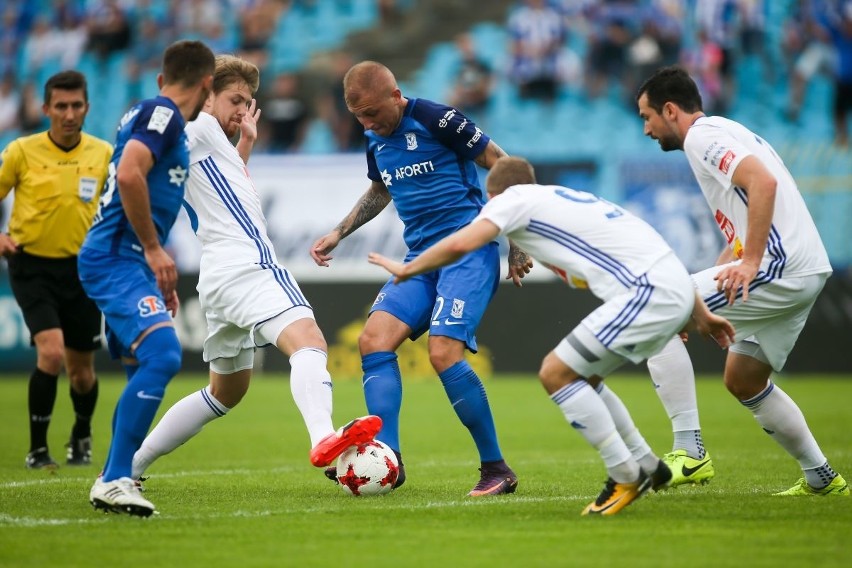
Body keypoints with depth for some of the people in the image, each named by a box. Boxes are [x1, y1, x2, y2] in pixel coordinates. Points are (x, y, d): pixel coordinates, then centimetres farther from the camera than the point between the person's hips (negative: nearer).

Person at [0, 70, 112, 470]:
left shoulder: (103, 154, -1)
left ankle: (82, 436, 40)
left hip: (82, 268, 3)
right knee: (51, 351, -21)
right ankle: (37, 448, -6)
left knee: (81, 370, 9)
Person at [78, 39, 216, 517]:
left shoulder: (154, 114, 21)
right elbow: (129, 174, -24)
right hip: (117, 258, -11)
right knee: (162, 353, -24)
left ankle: (118, 479, 24)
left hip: (124, 261, 11)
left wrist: (158, 276, 30)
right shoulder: (163, 114, -8)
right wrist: (154, 250, -18)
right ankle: (114, 480, -26)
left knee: (146, 369, 17)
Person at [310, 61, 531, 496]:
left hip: (468, 251, -8)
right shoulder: (376, 139, 11)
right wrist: (338, 234, 24)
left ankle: (496, 469, -9)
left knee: (443, 353, -21)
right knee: (373, 339, -10)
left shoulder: (436, 119, -12)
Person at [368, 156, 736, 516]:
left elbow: (460, 244, -12)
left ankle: (626, 477, 0)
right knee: (579, 376, 20)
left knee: (556, 374, -5)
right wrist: (700, 315, 30)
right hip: (673, 291, 9)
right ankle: (647, 467, 26)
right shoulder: (565, 199, 28)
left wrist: (406, 269, 6)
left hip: (650, 292, -9)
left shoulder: (513, 198, 5)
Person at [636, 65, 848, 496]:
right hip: (802, 273, 10)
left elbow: (763, 182, -24)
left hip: (778, 267, -10)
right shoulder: (722, 133, 25)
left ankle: (689, 451, -14)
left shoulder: (702, 136, -6)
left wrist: (749, 262, -26)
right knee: (743, 380, 22)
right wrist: (710, 283, 24)